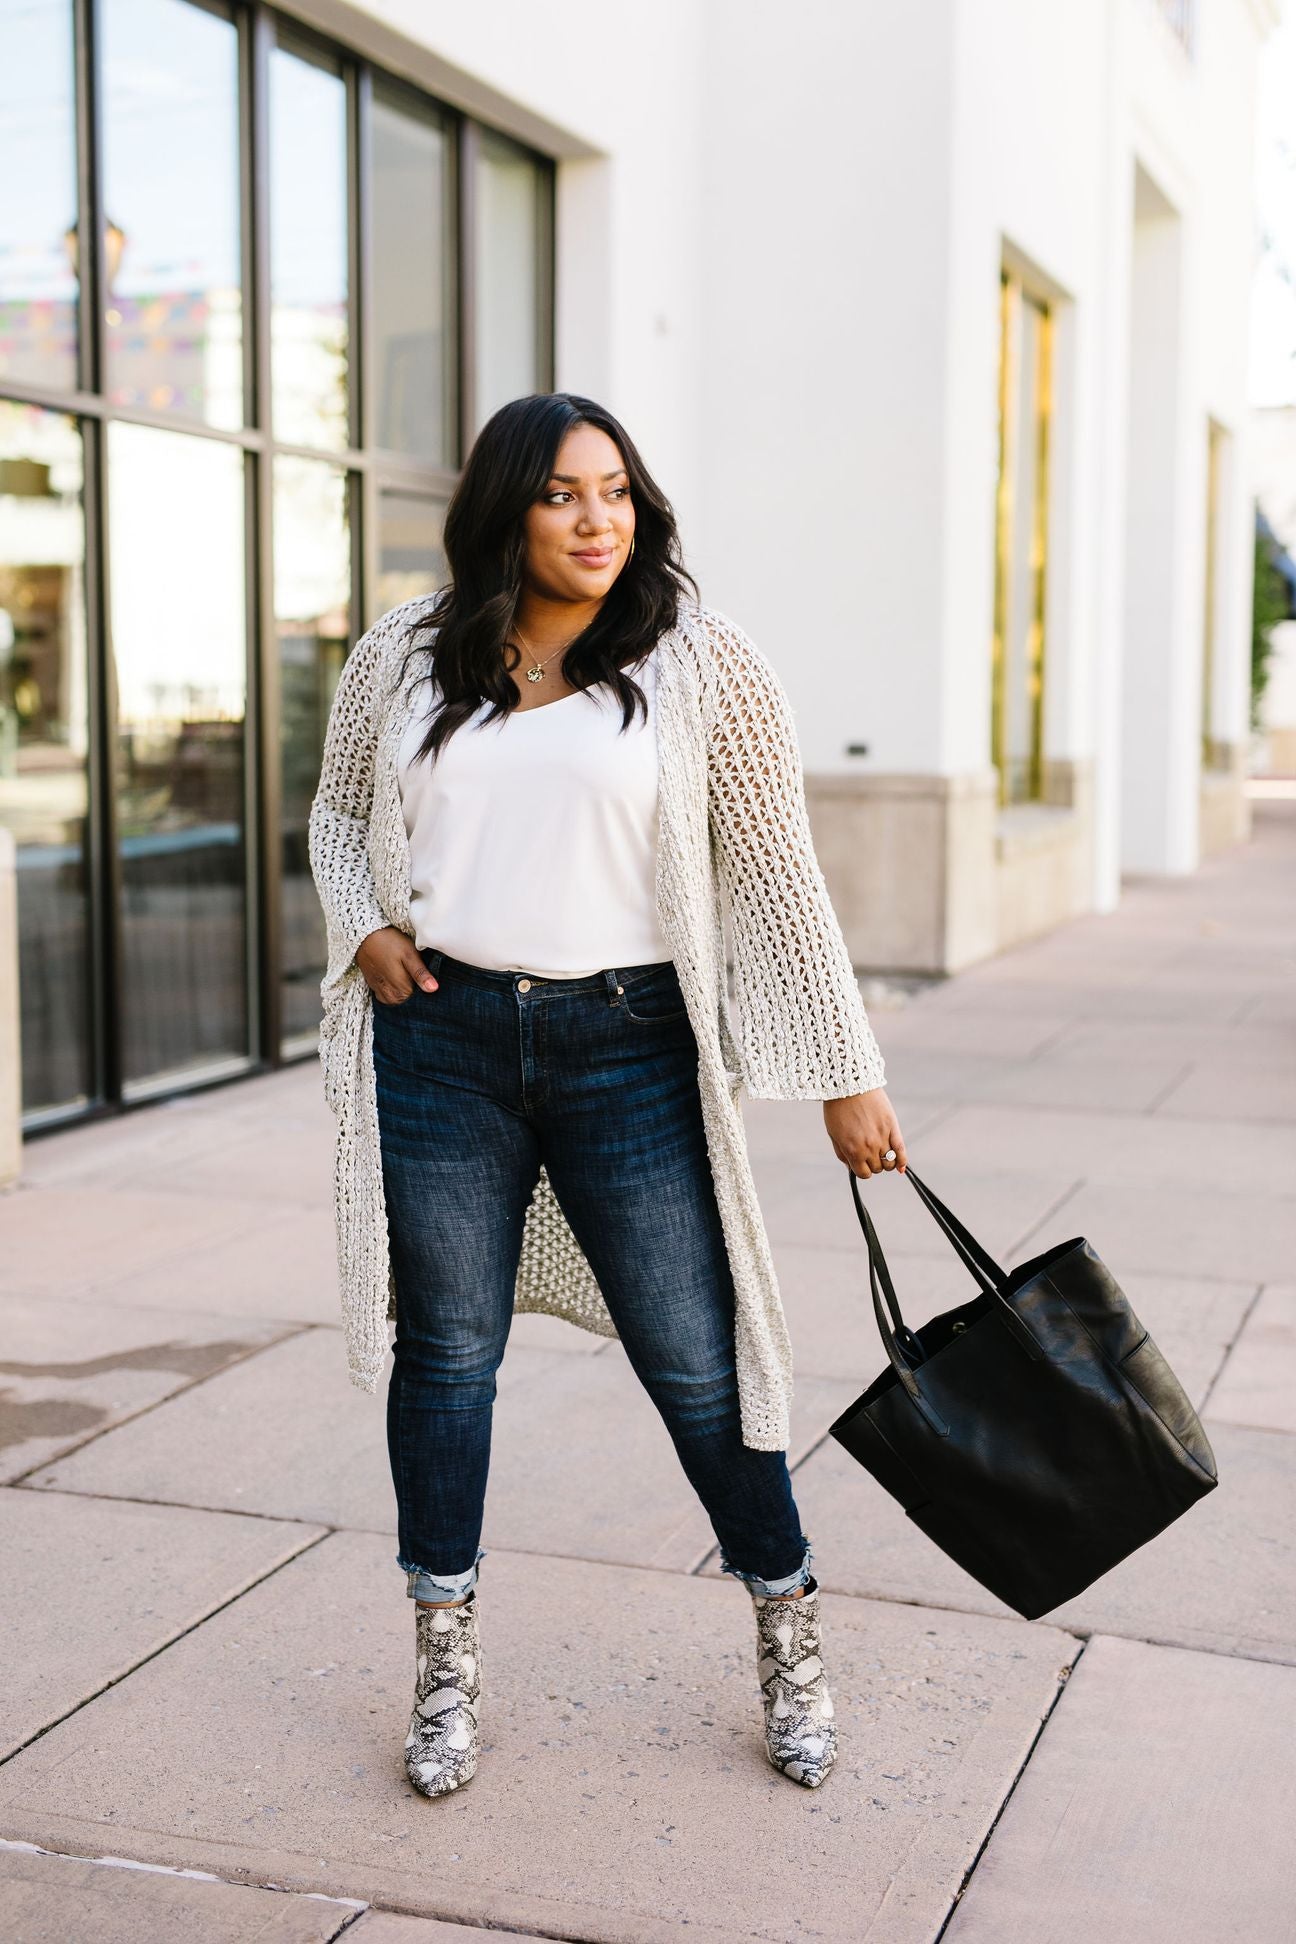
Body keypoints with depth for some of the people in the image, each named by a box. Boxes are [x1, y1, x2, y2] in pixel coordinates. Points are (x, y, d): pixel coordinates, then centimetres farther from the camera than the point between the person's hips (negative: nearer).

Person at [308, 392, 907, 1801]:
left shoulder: (700, 663, -2)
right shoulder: (404, 655, 5)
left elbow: (775, 874, -1)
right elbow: (339, 812, 20)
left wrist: (848, 1075, -2)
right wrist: (366, 928, 0)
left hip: (626, 1047, -2)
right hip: (443, 1041, 2)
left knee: (695, 1356, 2)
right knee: (444, 1354, 9)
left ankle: (790, 1637, 25)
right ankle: (446, 1666, 27)